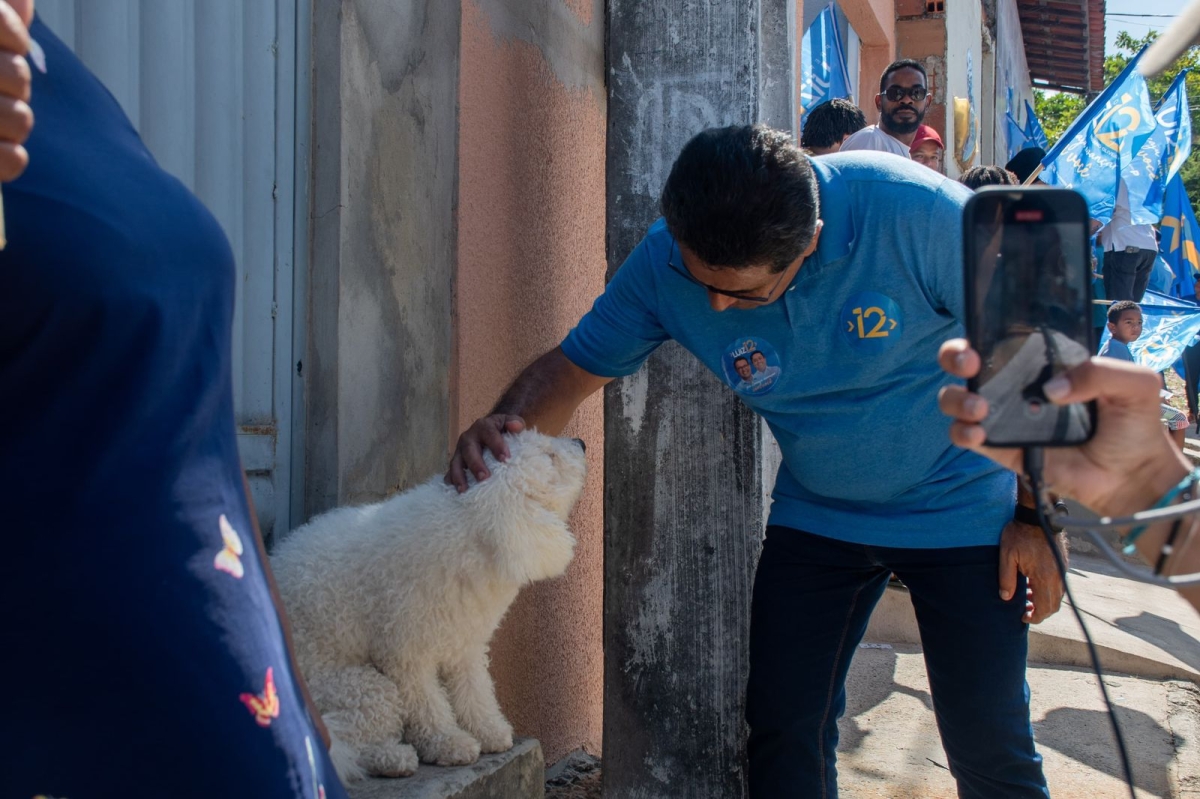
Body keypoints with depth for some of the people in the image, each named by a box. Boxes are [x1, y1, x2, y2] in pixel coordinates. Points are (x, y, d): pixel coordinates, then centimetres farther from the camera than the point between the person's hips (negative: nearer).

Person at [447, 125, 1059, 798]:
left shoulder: (914, 212, -28)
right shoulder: (664, 263, -18)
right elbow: (573, 368, -6)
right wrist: (505, 426, -30)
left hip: (959, 509, -2)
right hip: (816, 513, 3)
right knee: (783, 730, 2)